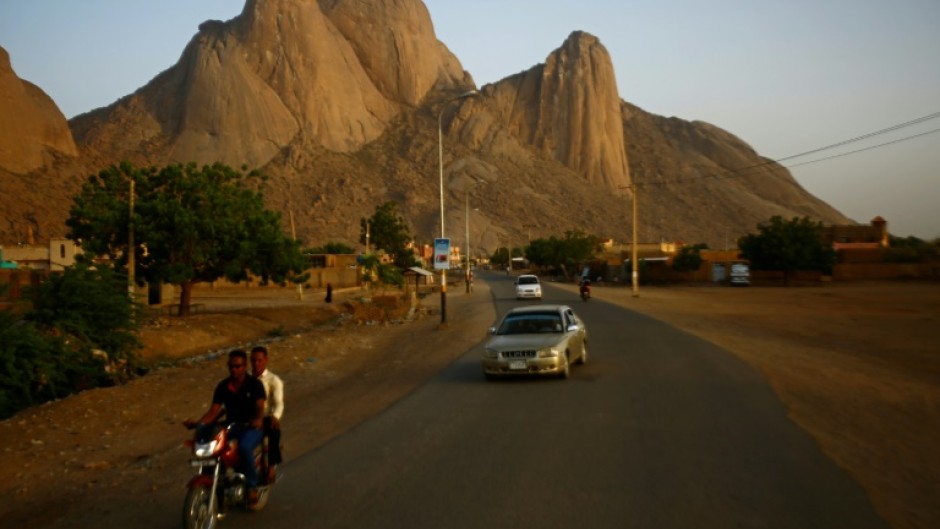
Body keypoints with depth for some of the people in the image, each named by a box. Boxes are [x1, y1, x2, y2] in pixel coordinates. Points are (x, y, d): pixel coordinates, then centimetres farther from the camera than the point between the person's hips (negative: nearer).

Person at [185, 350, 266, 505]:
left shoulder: (255, 384, -5)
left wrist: (258, 419, -41)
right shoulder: (222, 387, 6)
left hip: (251, 428, -4)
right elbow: (213, 411, 1)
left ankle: (252, 486, -17)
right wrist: (197, 423, -17)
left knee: (244, 447, -36)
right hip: (230, 427, 4)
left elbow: (260, 407, -18)